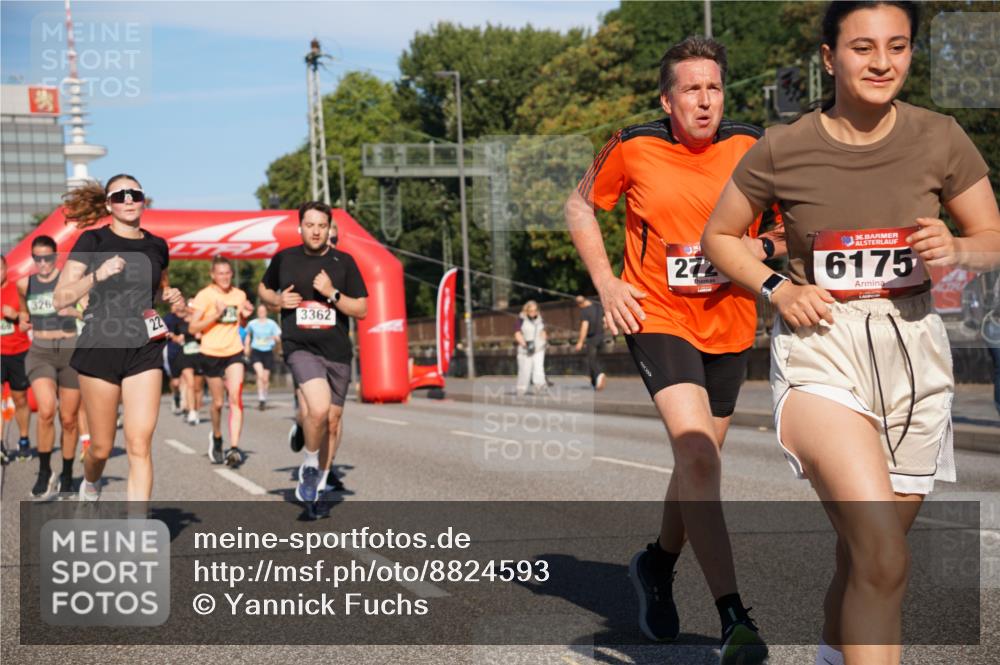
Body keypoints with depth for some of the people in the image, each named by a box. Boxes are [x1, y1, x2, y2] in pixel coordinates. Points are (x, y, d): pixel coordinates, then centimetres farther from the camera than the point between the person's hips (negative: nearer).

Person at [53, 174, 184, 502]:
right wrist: (97, 275, -24)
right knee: (102, 447, 9)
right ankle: (90, 485, 44)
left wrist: (170, 296, 6)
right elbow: (60, 299, -9)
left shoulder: (157, 246, 9)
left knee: (140, 447, -9)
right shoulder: (92, 240, -3)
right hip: (100, 348, -2)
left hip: (144, 351, 2)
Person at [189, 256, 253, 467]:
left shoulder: (240, 295, 6)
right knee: (218, 403, 8)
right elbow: (192, 328, -9)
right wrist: (215, 315, -21)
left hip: (234, 352, 2)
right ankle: (216, 438, 36)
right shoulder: (205, 295, -5)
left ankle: (234, 448, -21)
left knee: (236, 398, -15)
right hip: (211, 354, -2)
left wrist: (247, 314, 0)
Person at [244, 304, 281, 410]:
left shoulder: (271, 324, 0)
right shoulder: (252, 324, 3)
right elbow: (248, 336, 21)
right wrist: (247, 347, 11)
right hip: (256, 351, -1)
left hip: (268, 352, 1)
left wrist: (275, 337, -23)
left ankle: (264, 399, 24)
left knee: (265, 378, 7)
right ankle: (261, 398, -20)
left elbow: (278, 338, -1)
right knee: (260, 374, -22)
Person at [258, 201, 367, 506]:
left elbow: (362, 310, 0)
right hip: (300, 347, -2)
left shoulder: (344, 262, 1)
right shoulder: (284, 259, 3)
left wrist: (332, 293, -15)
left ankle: (320, 482, 30)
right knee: (318, 409, -25)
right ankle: (310, 466, 2)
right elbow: (263, 289, 21)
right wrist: (277, 300, -1)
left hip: (337, 351, 3)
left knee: (333, 419, 10)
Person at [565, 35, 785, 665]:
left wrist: (762, 247, -15)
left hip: (729, 325, 4)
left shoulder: (754, 148, -4)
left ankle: (659, 561, 45)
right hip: (658, 317, -3)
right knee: (697, 456, -21)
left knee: (700, 460, 16)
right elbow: (581, 205, 9)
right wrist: (606, 282, -2)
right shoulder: (633, 148, -7)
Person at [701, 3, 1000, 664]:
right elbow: (719, 236, 9)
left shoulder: (940, 138, 0)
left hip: (913, 349, 3)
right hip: (820, 345, -3)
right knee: (883, 556, -22)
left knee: (867, 553, 14)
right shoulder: (783, 150, -4)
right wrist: (777, 288, -8)